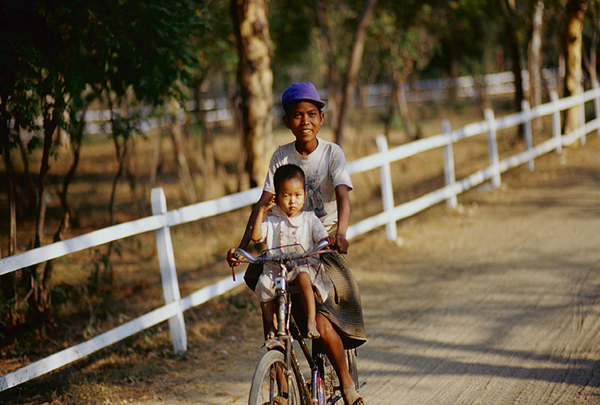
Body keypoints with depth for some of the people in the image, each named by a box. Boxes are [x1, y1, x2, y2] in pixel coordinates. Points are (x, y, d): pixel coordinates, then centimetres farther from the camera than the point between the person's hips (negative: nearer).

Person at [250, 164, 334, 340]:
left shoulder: (309, 218, 8)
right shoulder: (272, 220, 8)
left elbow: (321, 236, -2)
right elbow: (256, 236, -4)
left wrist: (328, 240, -26)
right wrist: (261, 213, -7)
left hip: (304, 264, -2)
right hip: (276, 267, 2)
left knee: (304, 278, -35)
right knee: (263, 286, -23)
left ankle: (311, 321, -30)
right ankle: (273, 324, -5)